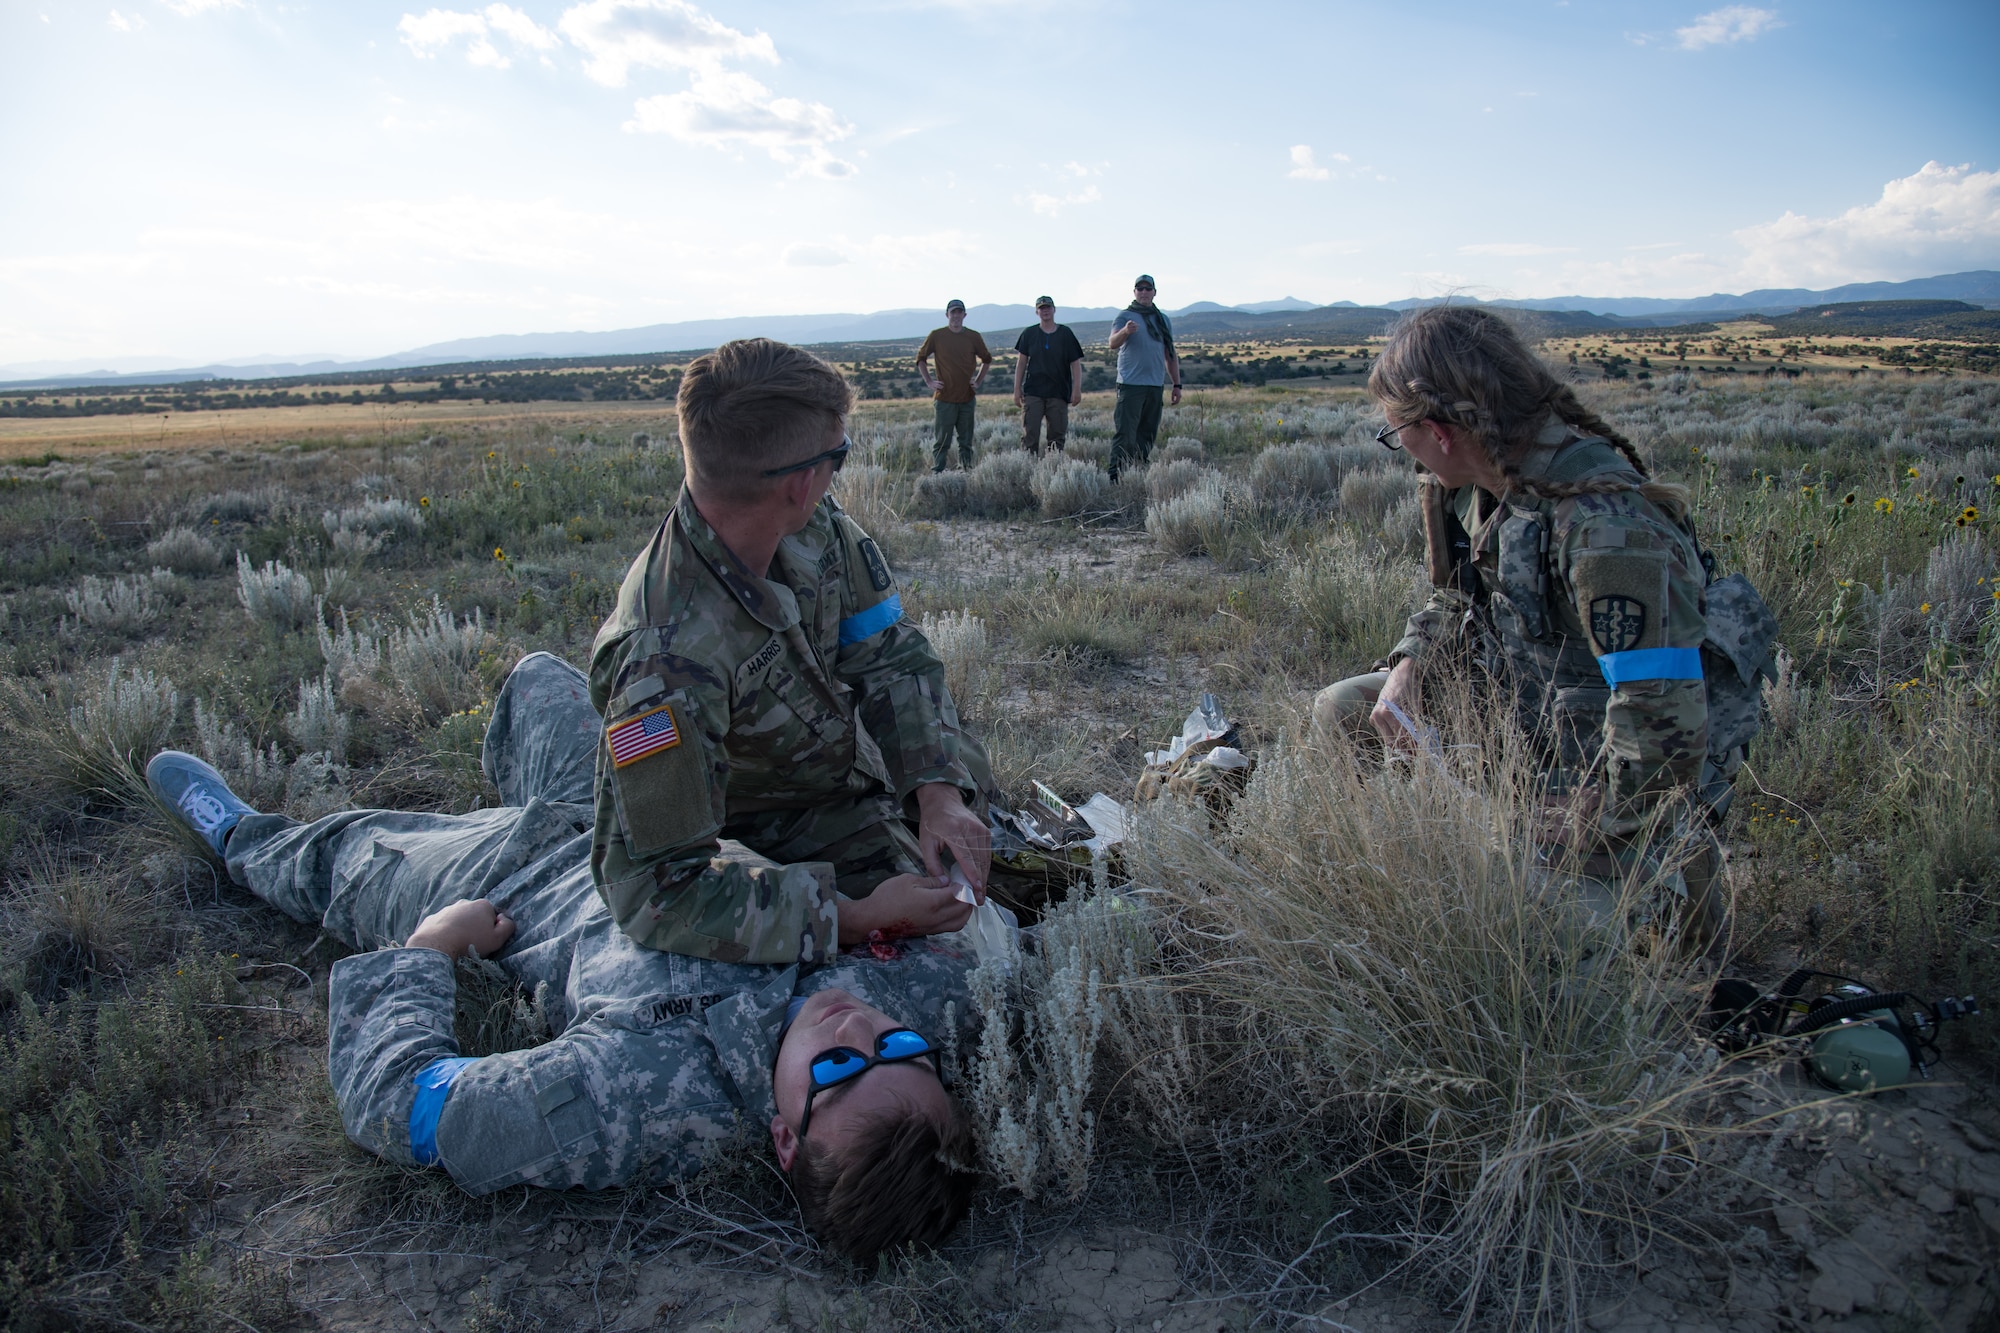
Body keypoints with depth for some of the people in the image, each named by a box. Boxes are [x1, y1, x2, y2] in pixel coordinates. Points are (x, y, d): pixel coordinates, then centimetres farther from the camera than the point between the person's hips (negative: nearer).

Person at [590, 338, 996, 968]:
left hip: (853, 744, 7)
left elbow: (891, 656, -12)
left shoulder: (814, 524, -23)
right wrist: (860, 916, -40)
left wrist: (938, 792, -27)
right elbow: (655, 889, -39)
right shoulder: (667, 658, -43)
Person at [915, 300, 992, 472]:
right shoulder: (936, 336, 0)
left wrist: (978, 381, 10)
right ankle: (937, 473, 1)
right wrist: (929, 381, 1)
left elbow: (987, 360, 20)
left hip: (967, 398, 3)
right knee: (942, 441, -4)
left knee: (966, 442, 7)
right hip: (945, 398, -3)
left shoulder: (973, 337, 6)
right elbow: (921, 358, 10)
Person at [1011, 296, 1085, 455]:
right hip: (1032, 392, 0)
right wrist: (1017, 389, 4)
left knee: (1058, 434, 2)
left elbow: (1075, 363, 3)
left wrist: (1077, 389, -7)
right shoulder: (1029, 333, 7)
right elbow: (1021, 362, 10)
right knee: (1030, 435, -7)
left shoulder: (1065, 333, 4)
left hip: (1059, 393, 0)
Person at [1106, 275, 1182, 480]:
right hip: (1130, 384, -5)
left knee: (1148, 435, 6)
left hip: (1156, 386, 5)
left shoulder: (1164, 320, 17)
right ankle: (1115, 476, -13)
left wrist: (1177, 385, 14)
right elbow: (1113, 343, -16)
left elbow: (1170, 355, 20)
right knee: (1124, 433, -11)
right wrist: (1125, 331, -39)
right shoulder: (1124, 316, 1)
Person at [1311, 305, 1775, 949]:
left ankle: (1661, 873, 5)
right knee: (1340, 710, 1)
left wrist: (1599, 841, -22)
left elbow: (1665, 720, -35)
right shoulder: (1477, 484, -6)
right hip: (1519, 708, 8)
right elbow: (1455, 601, 11)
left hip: (1598, 767, -8)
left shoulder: (1606, 525, -34)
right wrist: (1408, 666, -10)